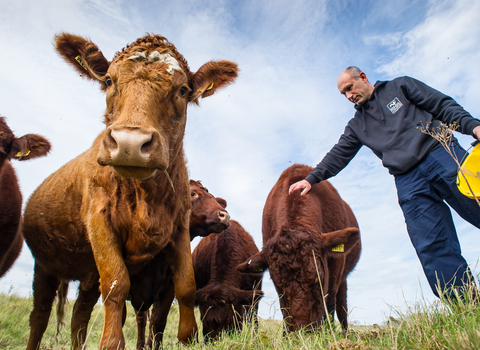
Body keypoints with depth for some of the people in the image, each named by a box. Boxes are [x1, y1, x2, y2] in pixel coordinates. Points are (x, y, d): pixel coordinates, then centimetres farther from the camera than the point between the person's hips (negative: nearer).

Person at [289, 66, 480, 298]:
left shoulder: (400, 87, 16)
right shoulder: (356, 125, 23)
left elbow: (444, 106, 9)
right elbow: (338, 156, 18)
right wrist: (311, 178, 7)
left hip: (442, 155, -2)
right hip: (408, 183, 2)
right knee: (433, 249, -8)